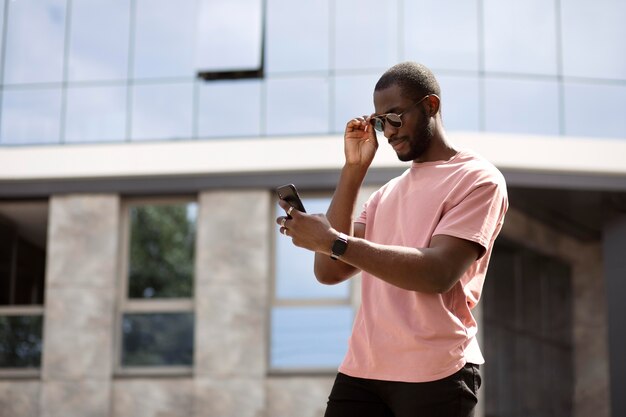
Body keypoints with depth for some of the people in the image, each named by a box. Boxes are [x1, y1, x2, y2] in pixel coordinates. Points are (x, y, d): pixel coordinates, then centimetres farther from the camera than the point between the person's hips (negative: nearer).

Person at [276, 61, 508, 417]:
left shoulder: (477, 179, 0)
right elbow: (329, 272, 7)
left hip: (435, 376, -5)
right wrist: (354, 168, 8)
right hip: (361, 372, 5)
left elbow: (437, 274, -15)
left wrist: (333, 240, -16)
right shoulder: (387, 194, 19)